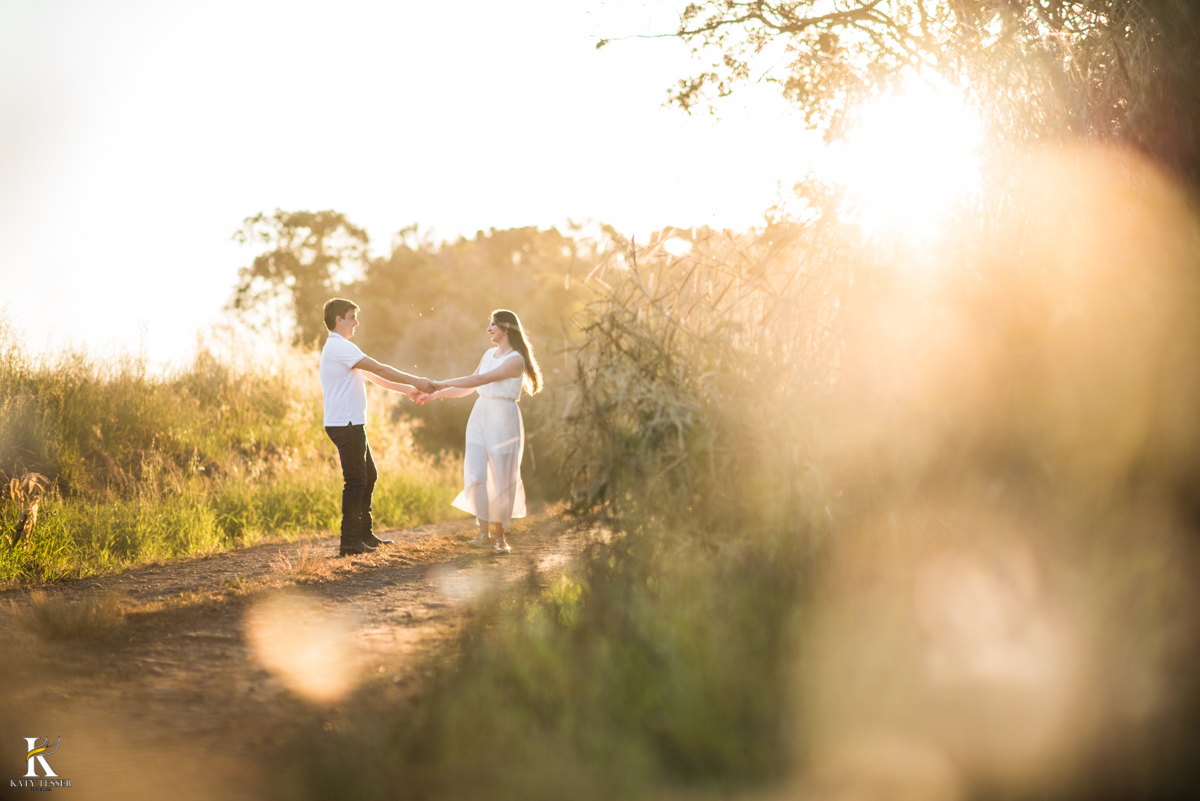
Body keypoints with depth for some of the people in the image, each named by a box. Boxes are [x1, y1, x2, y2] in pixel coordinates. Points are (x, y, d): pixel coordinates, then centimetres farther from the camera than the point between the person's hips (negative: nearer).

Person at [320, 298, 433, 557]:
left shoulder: (339, 348, 20)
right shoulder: (339, 347, -14)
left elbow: (374, 375, 20)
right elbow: (379, 370, -17)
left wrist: (406, 389, 15)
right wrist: (414, 381, -12)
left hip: (351, 424, 11)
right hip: (345, 424, -11)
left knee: (368, 476, 16)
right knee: (356, 481, -7)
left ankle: (364, 534, 23)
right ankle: (350, 542, -5)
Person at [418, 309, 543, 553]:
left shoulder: (515, 360, -11)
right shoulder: (489, 355, 14)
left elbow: (479, 380, -19)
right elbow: (467, 388, 20)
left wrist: (443, 384, -18)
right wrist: (434, 396, 15)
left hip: (503, 420, -6)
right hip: (480, 415, 6)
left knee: (501, 478, -1)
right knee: (477, 475, -7)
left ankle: (500, 535, 12)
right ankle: (484, 532, -5)